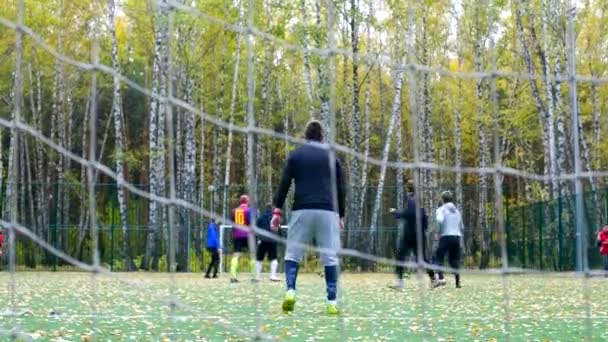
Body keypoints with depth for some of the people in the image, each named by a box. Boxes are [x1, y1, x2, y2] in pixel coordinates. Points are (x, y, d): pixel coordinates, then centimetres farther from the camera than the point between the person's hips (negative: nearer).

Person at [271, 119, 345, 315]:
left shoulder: (296, 155, 10)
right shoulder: (331, 156, 13)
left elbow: (284, 184, 3)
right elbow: (340, 188, 12)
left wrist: (277, 211, 4)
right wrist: (341, 215, 18)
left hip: (302, 211, -1)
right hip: (327, 211, 1)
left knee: (292, 253, 7)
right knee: (330, 257, 3)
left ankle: (290, 291, -14)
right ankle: (332, 302, -3)